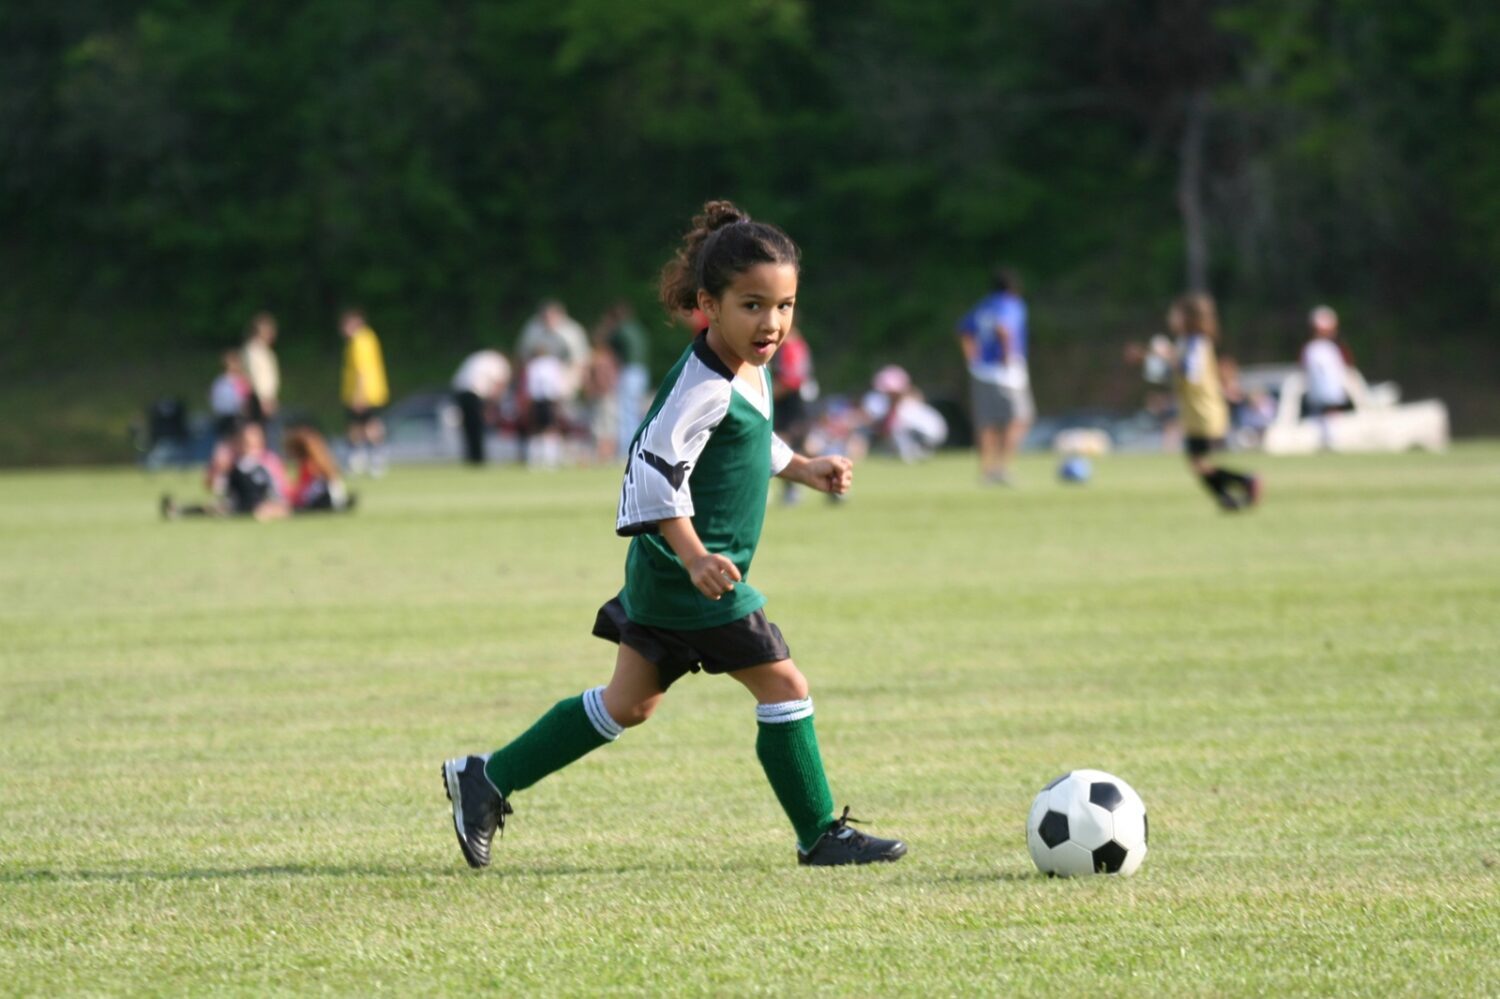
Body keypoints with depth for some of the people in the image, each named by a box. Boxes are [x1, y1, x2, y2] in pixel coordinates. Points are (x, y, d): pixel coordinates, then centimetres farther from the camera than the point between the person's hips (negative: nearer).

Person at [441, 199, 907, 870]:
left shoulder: (749, 371, 11)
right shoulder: (705, 386, -21)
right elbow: (656, 469, -26)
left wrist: (802, 469, 22)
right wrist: (694, 557, -33)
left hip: (666, 578, 11)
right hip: (690, 579, -11)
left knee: (629, 702, 16)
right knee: (783, 687, -6)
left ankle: (487, 780, 21)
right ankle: (821, 836, 4)